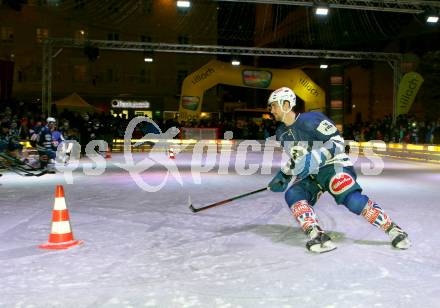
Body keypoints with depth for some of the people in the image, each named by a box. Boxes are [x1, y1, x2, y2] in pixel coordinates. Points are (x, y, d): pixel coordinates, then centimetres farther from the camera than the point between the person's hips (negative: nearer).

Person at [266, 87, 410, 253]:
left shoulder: (310, 119, -13)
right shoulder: (281, 134, 11)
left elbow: (337, 142, -17)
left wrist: (315, 158, -29)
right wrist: (283, 175, 13)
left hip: (332, 166, -7)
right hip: (307, 175, 7)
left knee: (353, 200, -28)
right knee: (292, 195, -23)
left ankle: (393, 230, -14)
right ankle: (317, 235, -34)